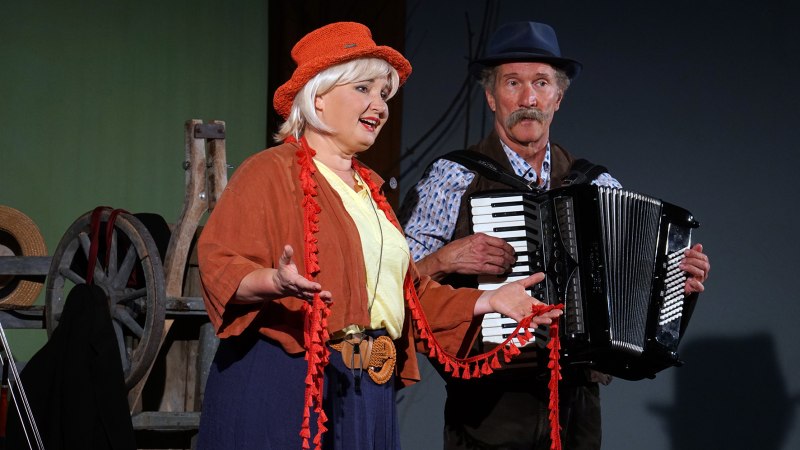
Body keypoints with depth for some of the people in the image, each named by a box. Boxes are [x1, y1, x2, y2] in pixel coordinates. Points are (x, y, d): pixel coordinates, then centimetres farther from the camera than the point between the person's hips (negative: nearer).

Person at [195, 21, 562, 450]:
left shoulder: (369, 188, 23)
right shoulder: (269, 172, -2)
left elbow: (407, 290, 24)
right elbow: (220, 266, -13)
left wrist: (490, 301, 15)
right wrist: (276, 283, -32)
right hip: (282, 387, -7)